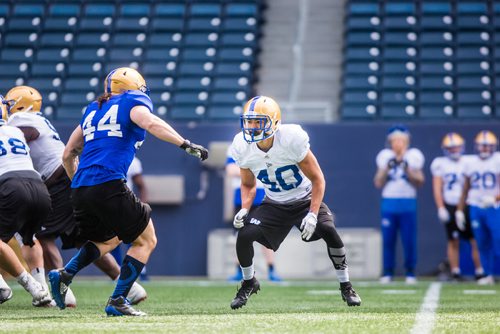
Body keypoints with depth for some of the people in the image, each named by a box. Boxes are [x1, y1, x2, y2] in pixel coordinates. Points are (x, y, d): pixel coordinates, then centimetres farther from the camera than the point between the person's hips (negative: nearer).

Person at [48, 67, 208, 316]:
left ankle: (64, 275, 7)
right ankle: (117, 301, -1)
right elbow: (150, 123, -16)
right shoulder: (132, 102, 8)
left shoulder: (93, 110, 26)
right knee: (145, 241, 9)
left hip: (79, 190, 7)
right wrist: (185, 144, -21)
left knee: (108, 239, 29)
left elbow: (68, 155, 29)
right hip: (108, 185, -7)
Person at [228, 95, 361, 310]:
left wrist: (313, 214, -27)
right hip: (274, 204, 3)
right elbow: (248, 185, 5)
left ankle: (346, 286, -7)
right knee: (244, 234, -17)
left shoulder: (291, 139, -27)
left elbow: (317, 179, -18)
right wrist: (244, 209, -14)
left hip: (304, 199, -3)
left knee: (328, 230, -27)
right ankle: (249, 283, 12)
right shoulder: (243, 147, -15)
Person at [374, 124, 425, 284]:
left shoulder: (413, 157, 4)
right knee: (388, 239, 0)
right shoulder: (385, 157, 7)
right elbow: (378, 183, 5)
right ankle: (388, 272, 7)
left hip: (408, 204, -1)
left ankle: (410, 272, 7)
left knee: (409, 240, -2)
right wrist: (387, 168, -8)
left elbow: (419, 182, 0)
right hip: (389, 203, 1)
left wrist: (407, 169, -12)